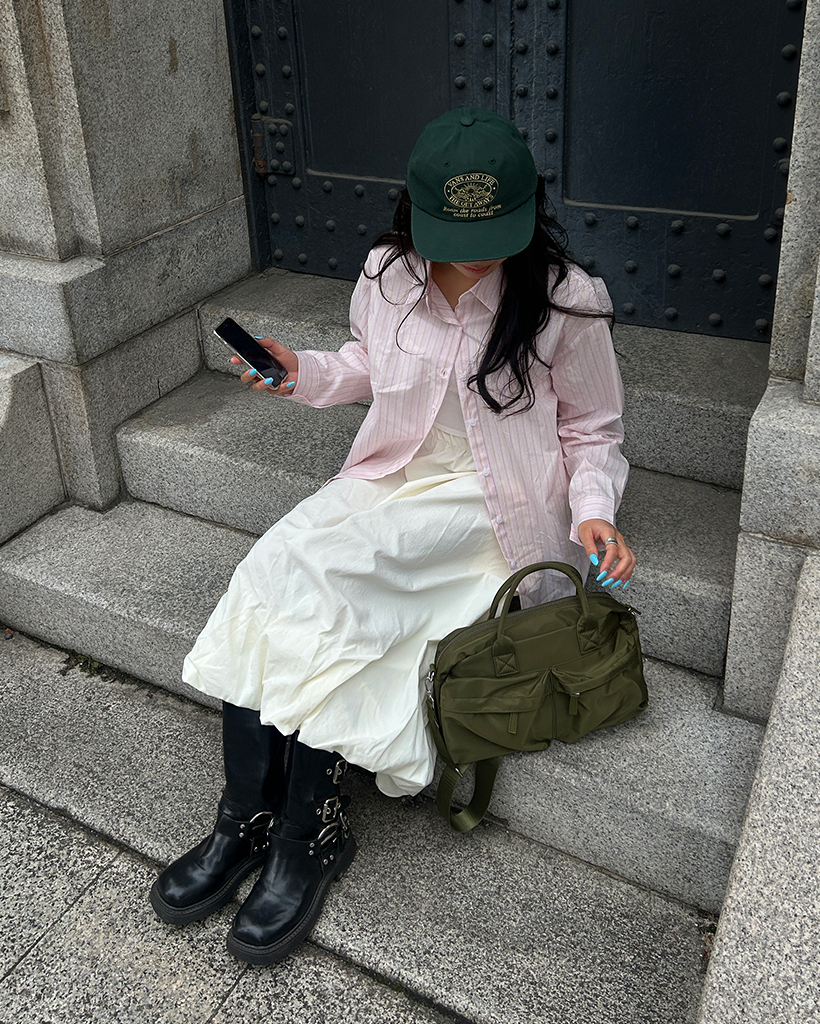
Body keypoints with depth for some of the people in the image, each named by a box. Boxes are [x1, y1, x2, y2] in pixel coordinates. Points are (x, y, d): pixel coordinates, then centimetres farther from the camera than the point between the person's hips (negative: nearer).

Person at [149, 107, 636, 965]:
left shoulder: (565, 302, -11)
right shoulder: (387, 275, 1)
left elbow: (591, 431, 1)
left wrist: (592, 511, -17)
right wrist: (308, 374, 3)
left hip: (487, 507, -5)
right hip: (388, 479, 5)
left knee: (306, 573, -27)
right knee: (272, 568, -23)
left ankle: (308, 830, -11)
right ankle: (247, 819, -10)